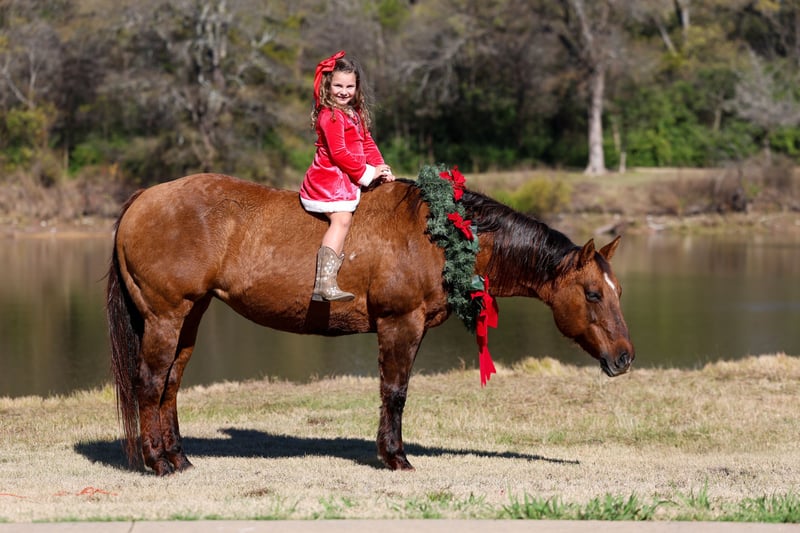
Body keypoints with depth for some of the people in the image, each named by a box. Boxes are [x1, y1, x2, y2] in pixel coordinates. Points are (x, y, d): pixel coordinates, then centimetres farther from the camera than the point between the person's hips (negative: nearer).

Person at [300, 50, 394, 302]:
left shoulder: (356, 113, 16)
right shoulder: (330, 116, -15)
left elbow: (367, 143, 18)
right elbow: (339, 153, -20)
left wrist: (380, 167, 1)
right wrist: (367, 173, -14)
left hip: (348, 178, 10)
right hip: (330, 178, -10)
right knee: (341, 219, -22)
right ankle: (325, 284, -33)